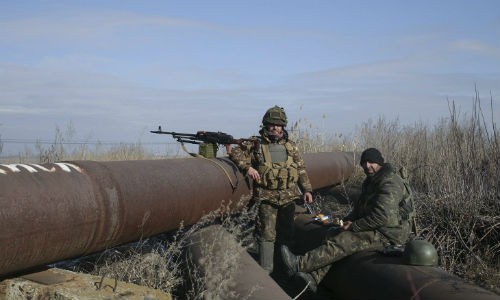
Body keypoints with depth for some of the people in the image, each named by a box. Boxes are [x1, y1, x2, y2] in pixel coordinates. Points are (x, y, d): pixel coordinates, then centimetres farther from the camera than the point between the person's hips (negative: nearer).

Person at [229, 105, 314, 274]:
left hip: (289, 197, 4)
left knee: (287, 233, 13)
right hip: (267, 198, -3)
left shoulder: (291, 146, 12)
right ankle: (265, 271, 0)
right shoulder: (256, 145, 2)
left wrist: (307, 189, 7)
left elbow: (301, 169, 14)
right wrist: (247, 166, -13)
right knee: (267, 235, -6)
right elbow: (235, 152, 2)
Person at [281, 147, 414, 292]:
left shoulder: (390, 183, -20)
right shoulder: (372, 181, 14)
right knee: (336, 236, -3)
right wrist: (347, 220, 4)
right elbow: (360, 207, 25)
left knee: (342, 242, -21)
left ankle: (298, 264, -22)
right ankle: (314, 278, -14)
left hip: (388, 234, -10)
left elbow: (382, 216, -28)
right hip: (375, 227, 10)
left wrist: (354, 226, -19)